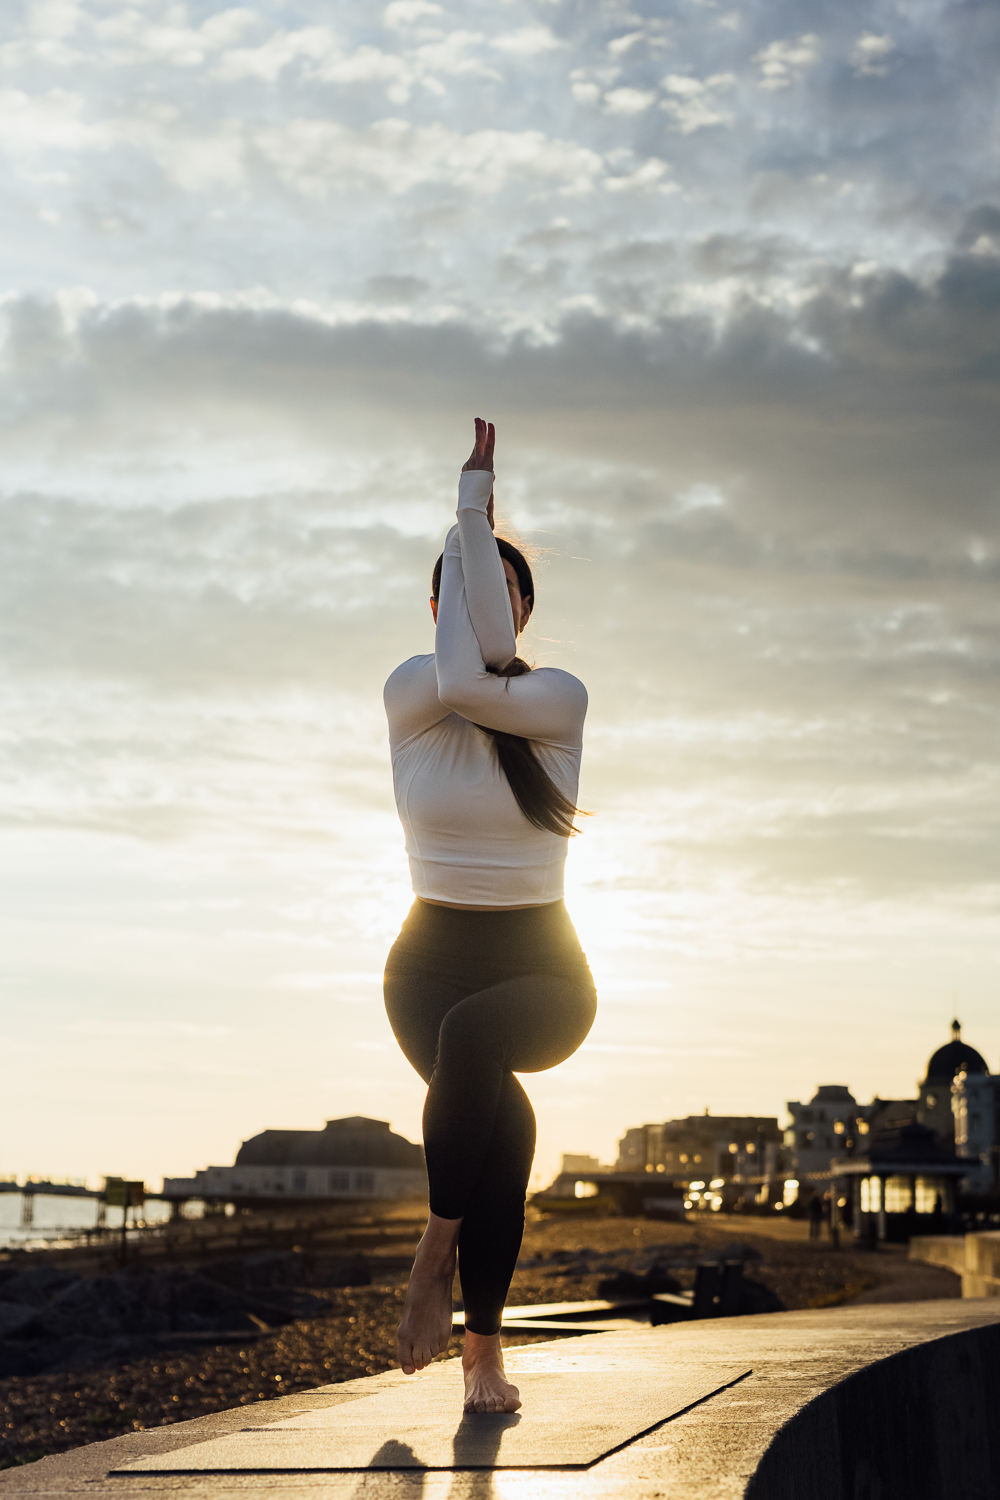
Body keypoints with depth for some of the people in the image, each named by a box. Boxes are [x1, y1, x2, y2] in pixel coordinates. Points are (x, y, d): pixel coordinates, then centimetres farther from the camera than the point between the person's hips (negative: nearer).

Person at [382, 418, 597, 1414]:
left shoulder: (561, 699, -1)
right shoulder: (404, 695, 1)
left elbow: (477, 684, -19)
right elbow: (459, 671, -21)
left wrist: (477, 515, -11)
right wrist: (465, 522, -10)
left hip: (541, 968, 0)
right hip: (433, 958, 0)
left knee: (472, 1035, -36)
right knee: (500, 1112, -30)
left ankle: (439, 1251, -17)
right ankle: (485, 1349, -17)